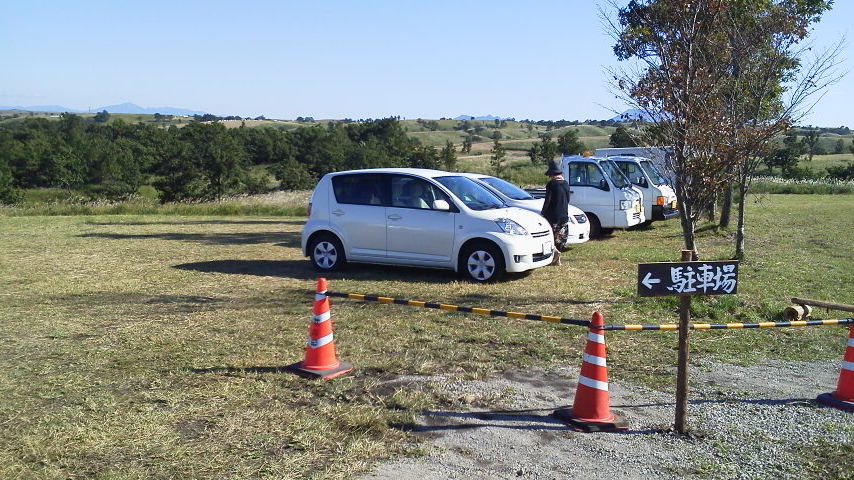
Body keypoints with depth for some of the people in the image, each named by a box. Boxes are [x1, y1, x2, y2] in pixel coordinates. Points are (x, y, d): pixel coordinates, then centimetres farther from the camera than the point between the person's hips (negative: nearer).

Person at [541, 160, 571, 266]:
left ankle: (554, 250, -20)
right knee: (560, 238, 11)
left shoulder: (551, 184, -12)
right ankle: (556, 259, 13)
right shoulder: (565, 184, 8)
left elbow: (547, 200, -13)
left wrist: (542, 212, -4)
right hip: (564, 216, 6)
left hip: (552, 215, -6)